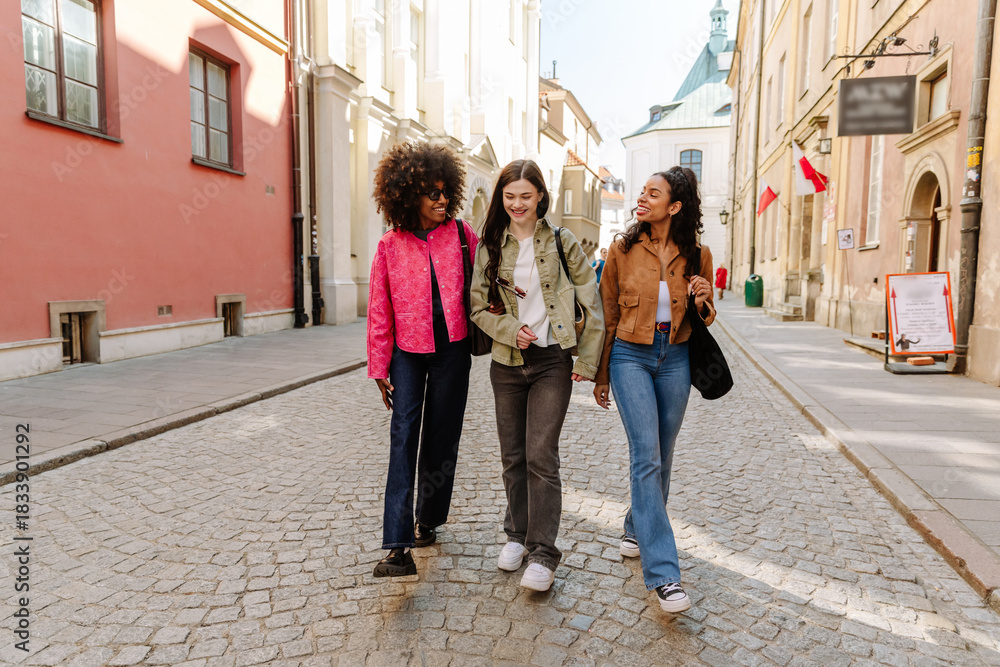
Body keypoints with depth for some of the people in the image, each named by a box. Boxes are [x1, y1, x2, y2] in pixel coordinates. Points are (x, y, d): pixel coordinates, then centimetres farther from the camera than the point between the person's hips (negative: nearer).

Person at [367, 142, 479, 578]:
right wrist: (379, 367, 3)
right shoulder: (390, 247, 1)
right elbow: (380, 312, 3)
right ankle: (399, 547, -10)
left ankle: (427, 522, 29)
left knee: (441, 439, 8)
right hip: (407, 351, 0)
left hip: (451, 349, 1)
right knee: (403, 437, -9)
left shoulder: (462, 235, 1)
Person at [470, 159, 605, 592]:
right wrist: (510, 330, -12)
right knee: (513, 455, 11)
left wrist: (587, 361, -4)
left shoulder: (561, 242, -2)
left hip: (552, 362, -3)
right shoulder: (490, 246, 5)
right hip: (507, 362, 3)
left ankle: (543, 553, 5)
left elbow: (593, 304, -1)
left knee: (541, 456, -6)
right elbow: (479, 306, 6)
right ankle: (517, 534, 30)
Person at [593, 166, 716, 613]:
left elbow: (705, 321, 11)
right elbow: (607, 314, 4)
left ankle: (637, 528, 38)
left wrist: (703, 301, -13)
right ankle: (663, 574, -8)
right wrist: (601, 375, 7)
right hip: (631, 356, -2)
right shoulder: (623, 249, -3)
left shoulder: (697, 256, 1)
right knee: (646, 456, -11)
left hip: (675, 359, 3)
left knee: (661, 458, 12)